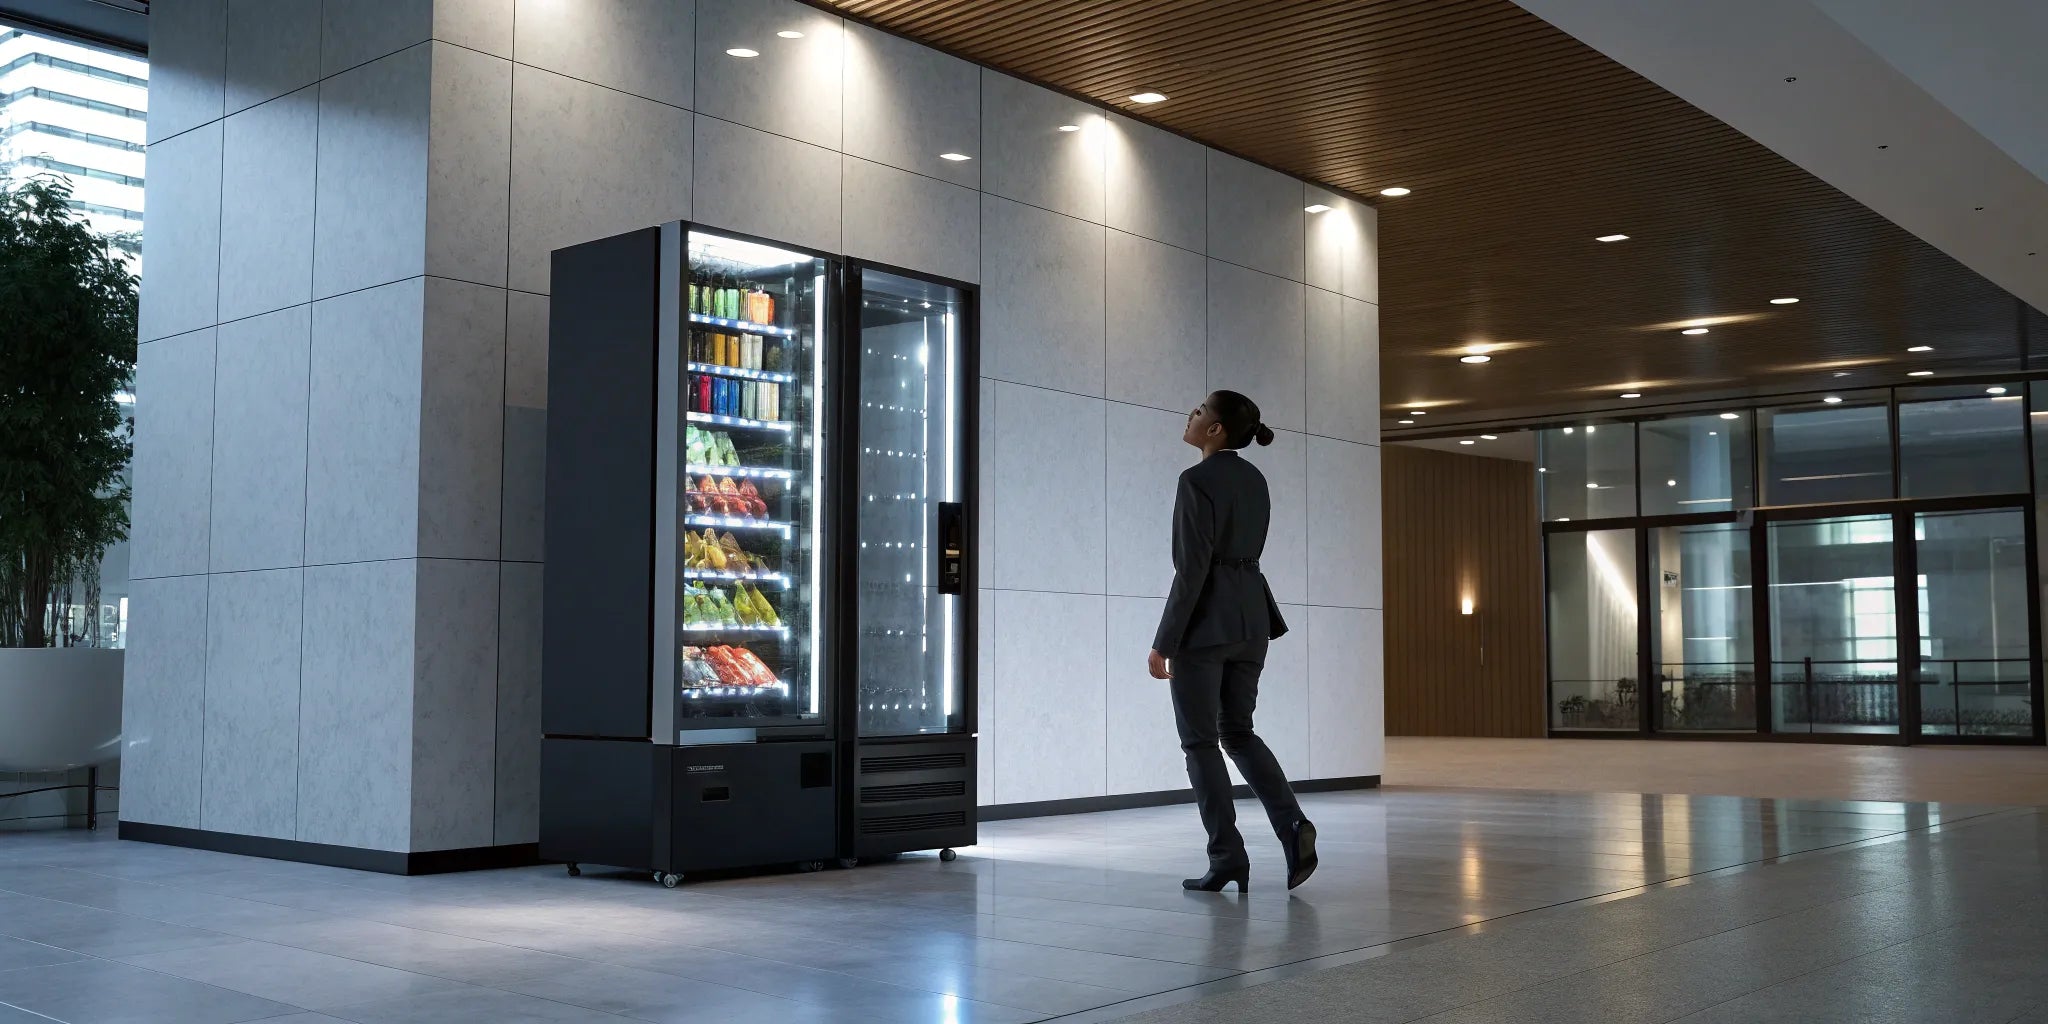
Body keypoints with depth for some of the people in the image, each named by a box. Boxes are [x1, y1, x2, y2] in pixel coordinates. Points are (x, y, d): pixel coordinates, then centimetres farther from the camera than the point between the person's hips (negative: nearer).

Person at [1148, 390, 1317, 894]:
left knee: (1200, 741, 3)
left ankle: (1228, 858, 4)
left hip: (1204, 623, -8)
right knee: (1238, 731, 16)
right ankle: (1292, 825, -3)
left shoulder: (1197, 480, -15)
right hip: (1251, 617, 8)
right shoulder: (1255, 479, 11)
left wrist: (1163, 642, -14)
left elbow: (1192, 569, -18)